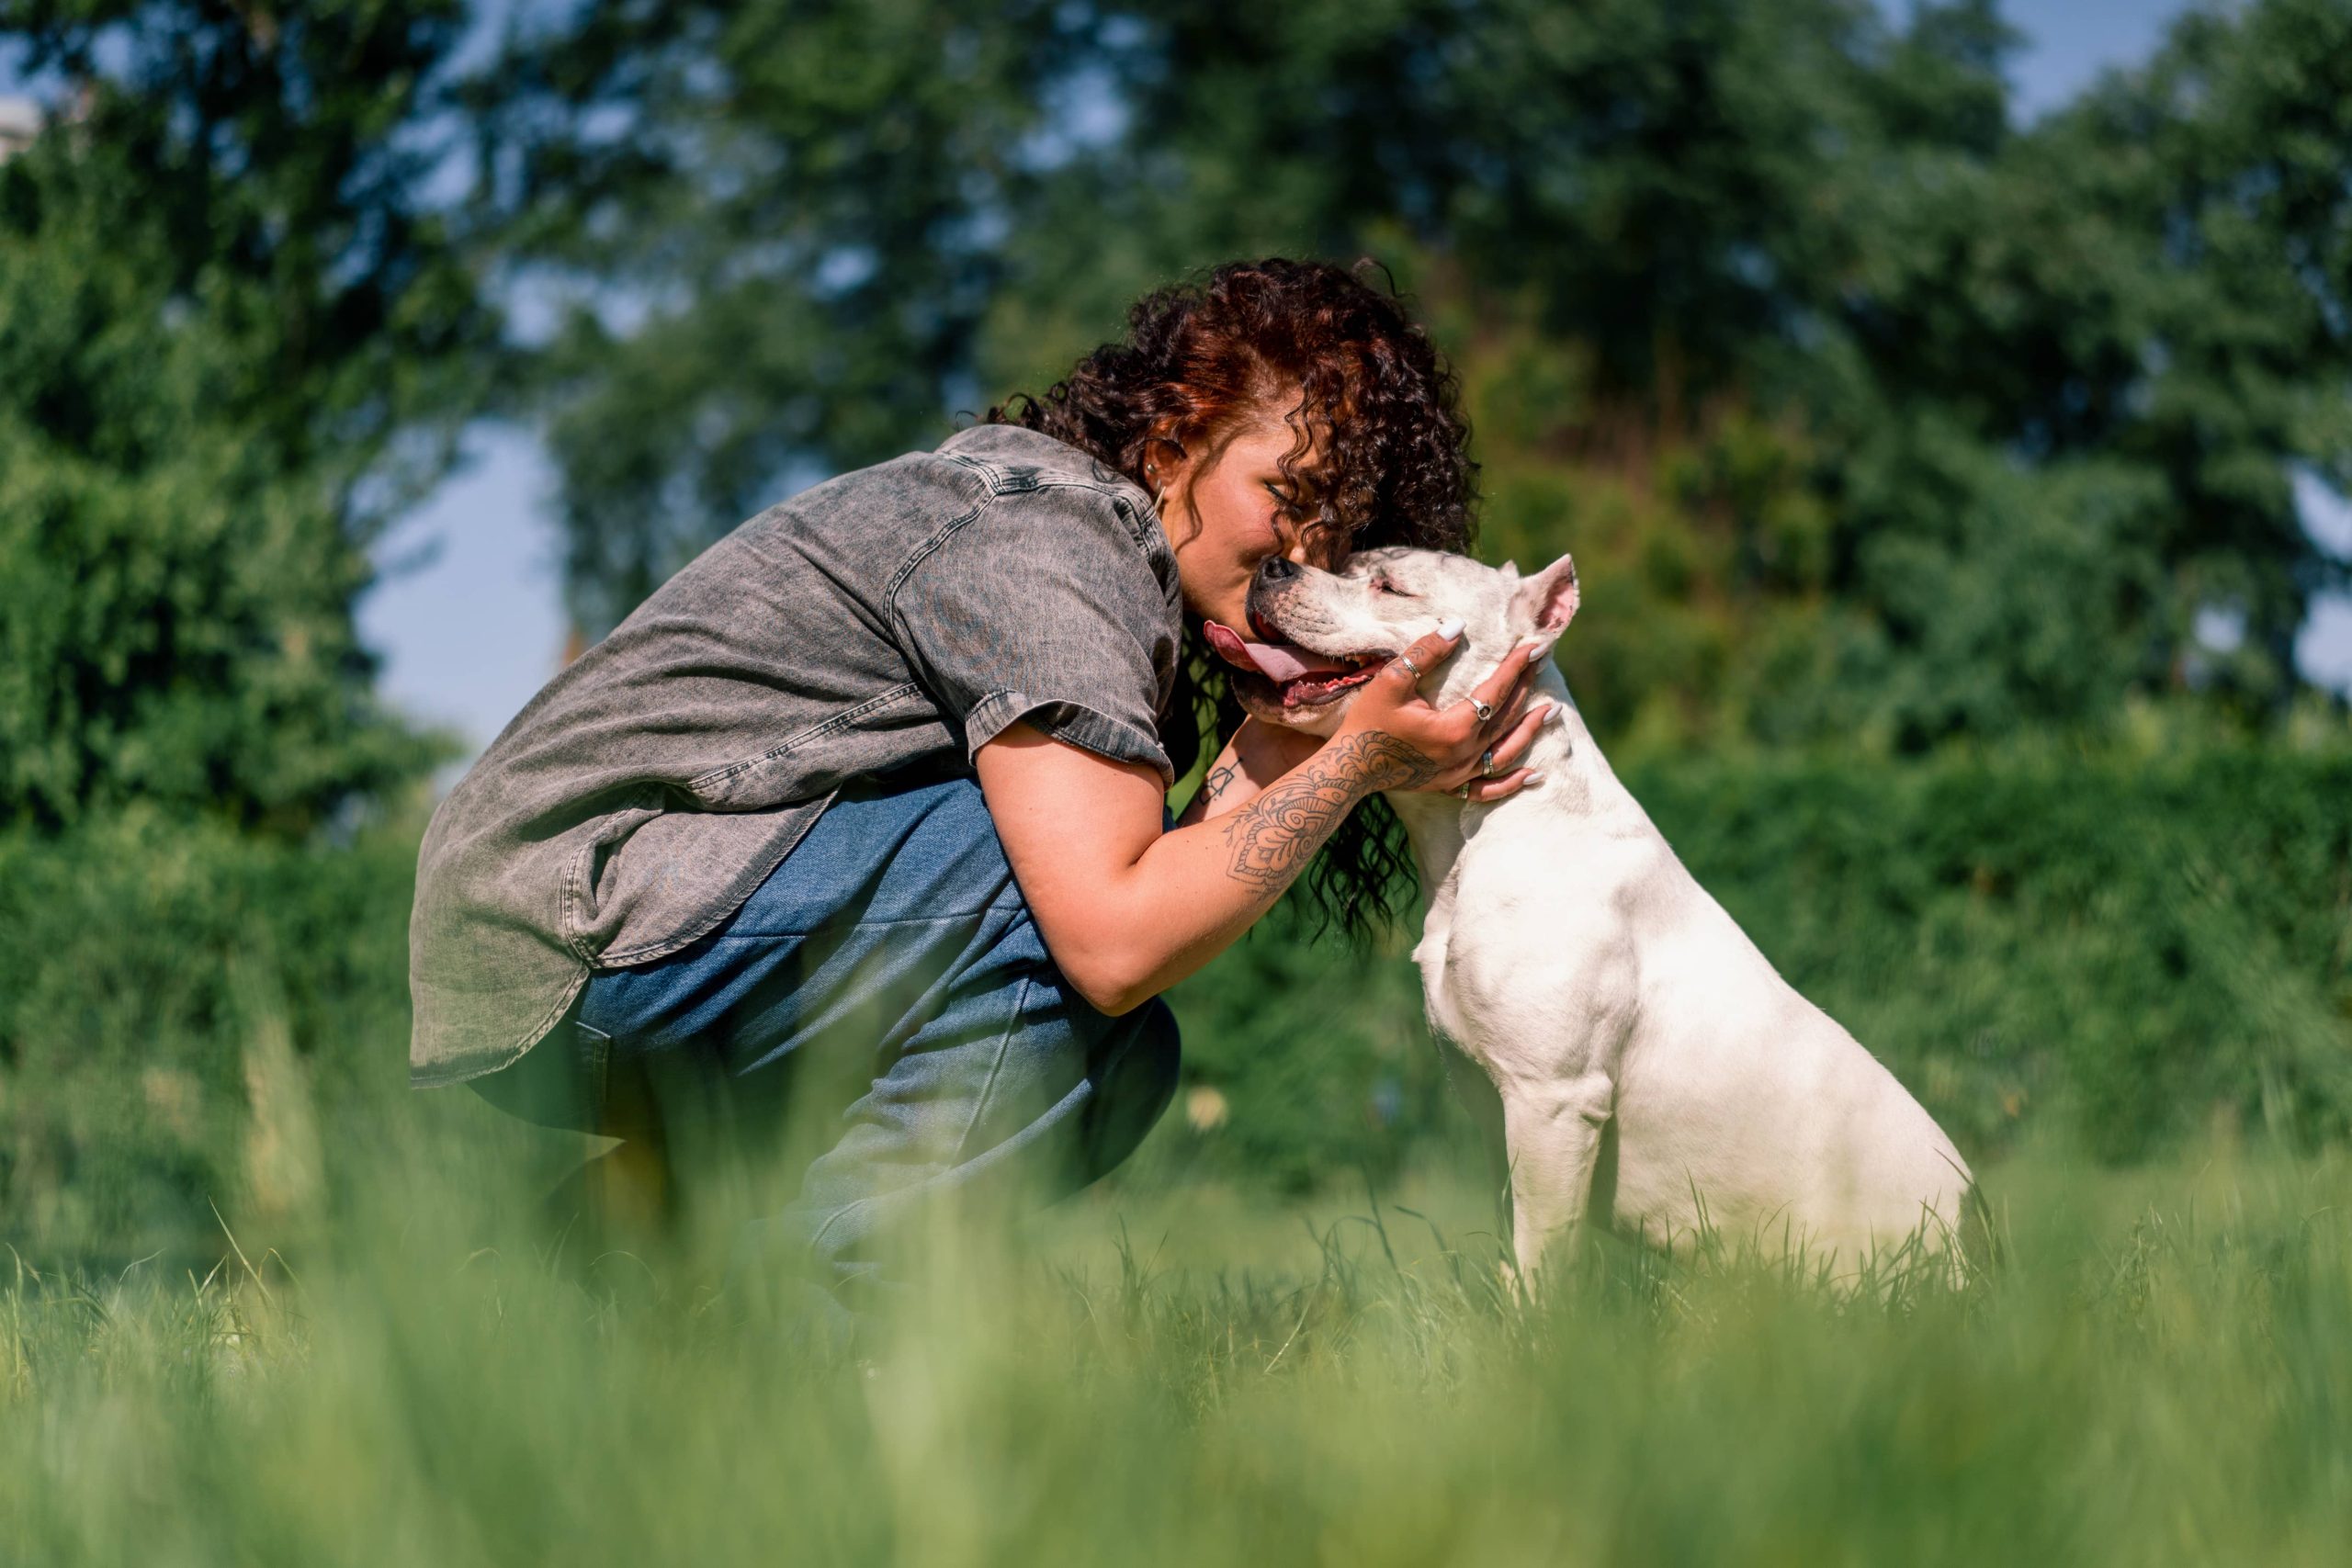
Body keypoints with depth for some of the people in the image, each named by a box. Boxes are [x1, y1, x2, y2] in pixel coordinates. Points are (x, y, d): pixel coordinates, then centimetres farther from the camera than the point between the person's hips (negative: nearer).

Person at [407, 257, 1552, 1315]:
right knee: (1065, 867, -23)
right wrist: (1355, 760, -19)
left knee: (1118, 1056, 4)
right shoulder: (1045, 536, -17)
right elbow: (1117, 941, -26)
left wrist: (1284, 735, -5)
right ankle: (823, 1295, -14)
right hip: (575, 927, -10)